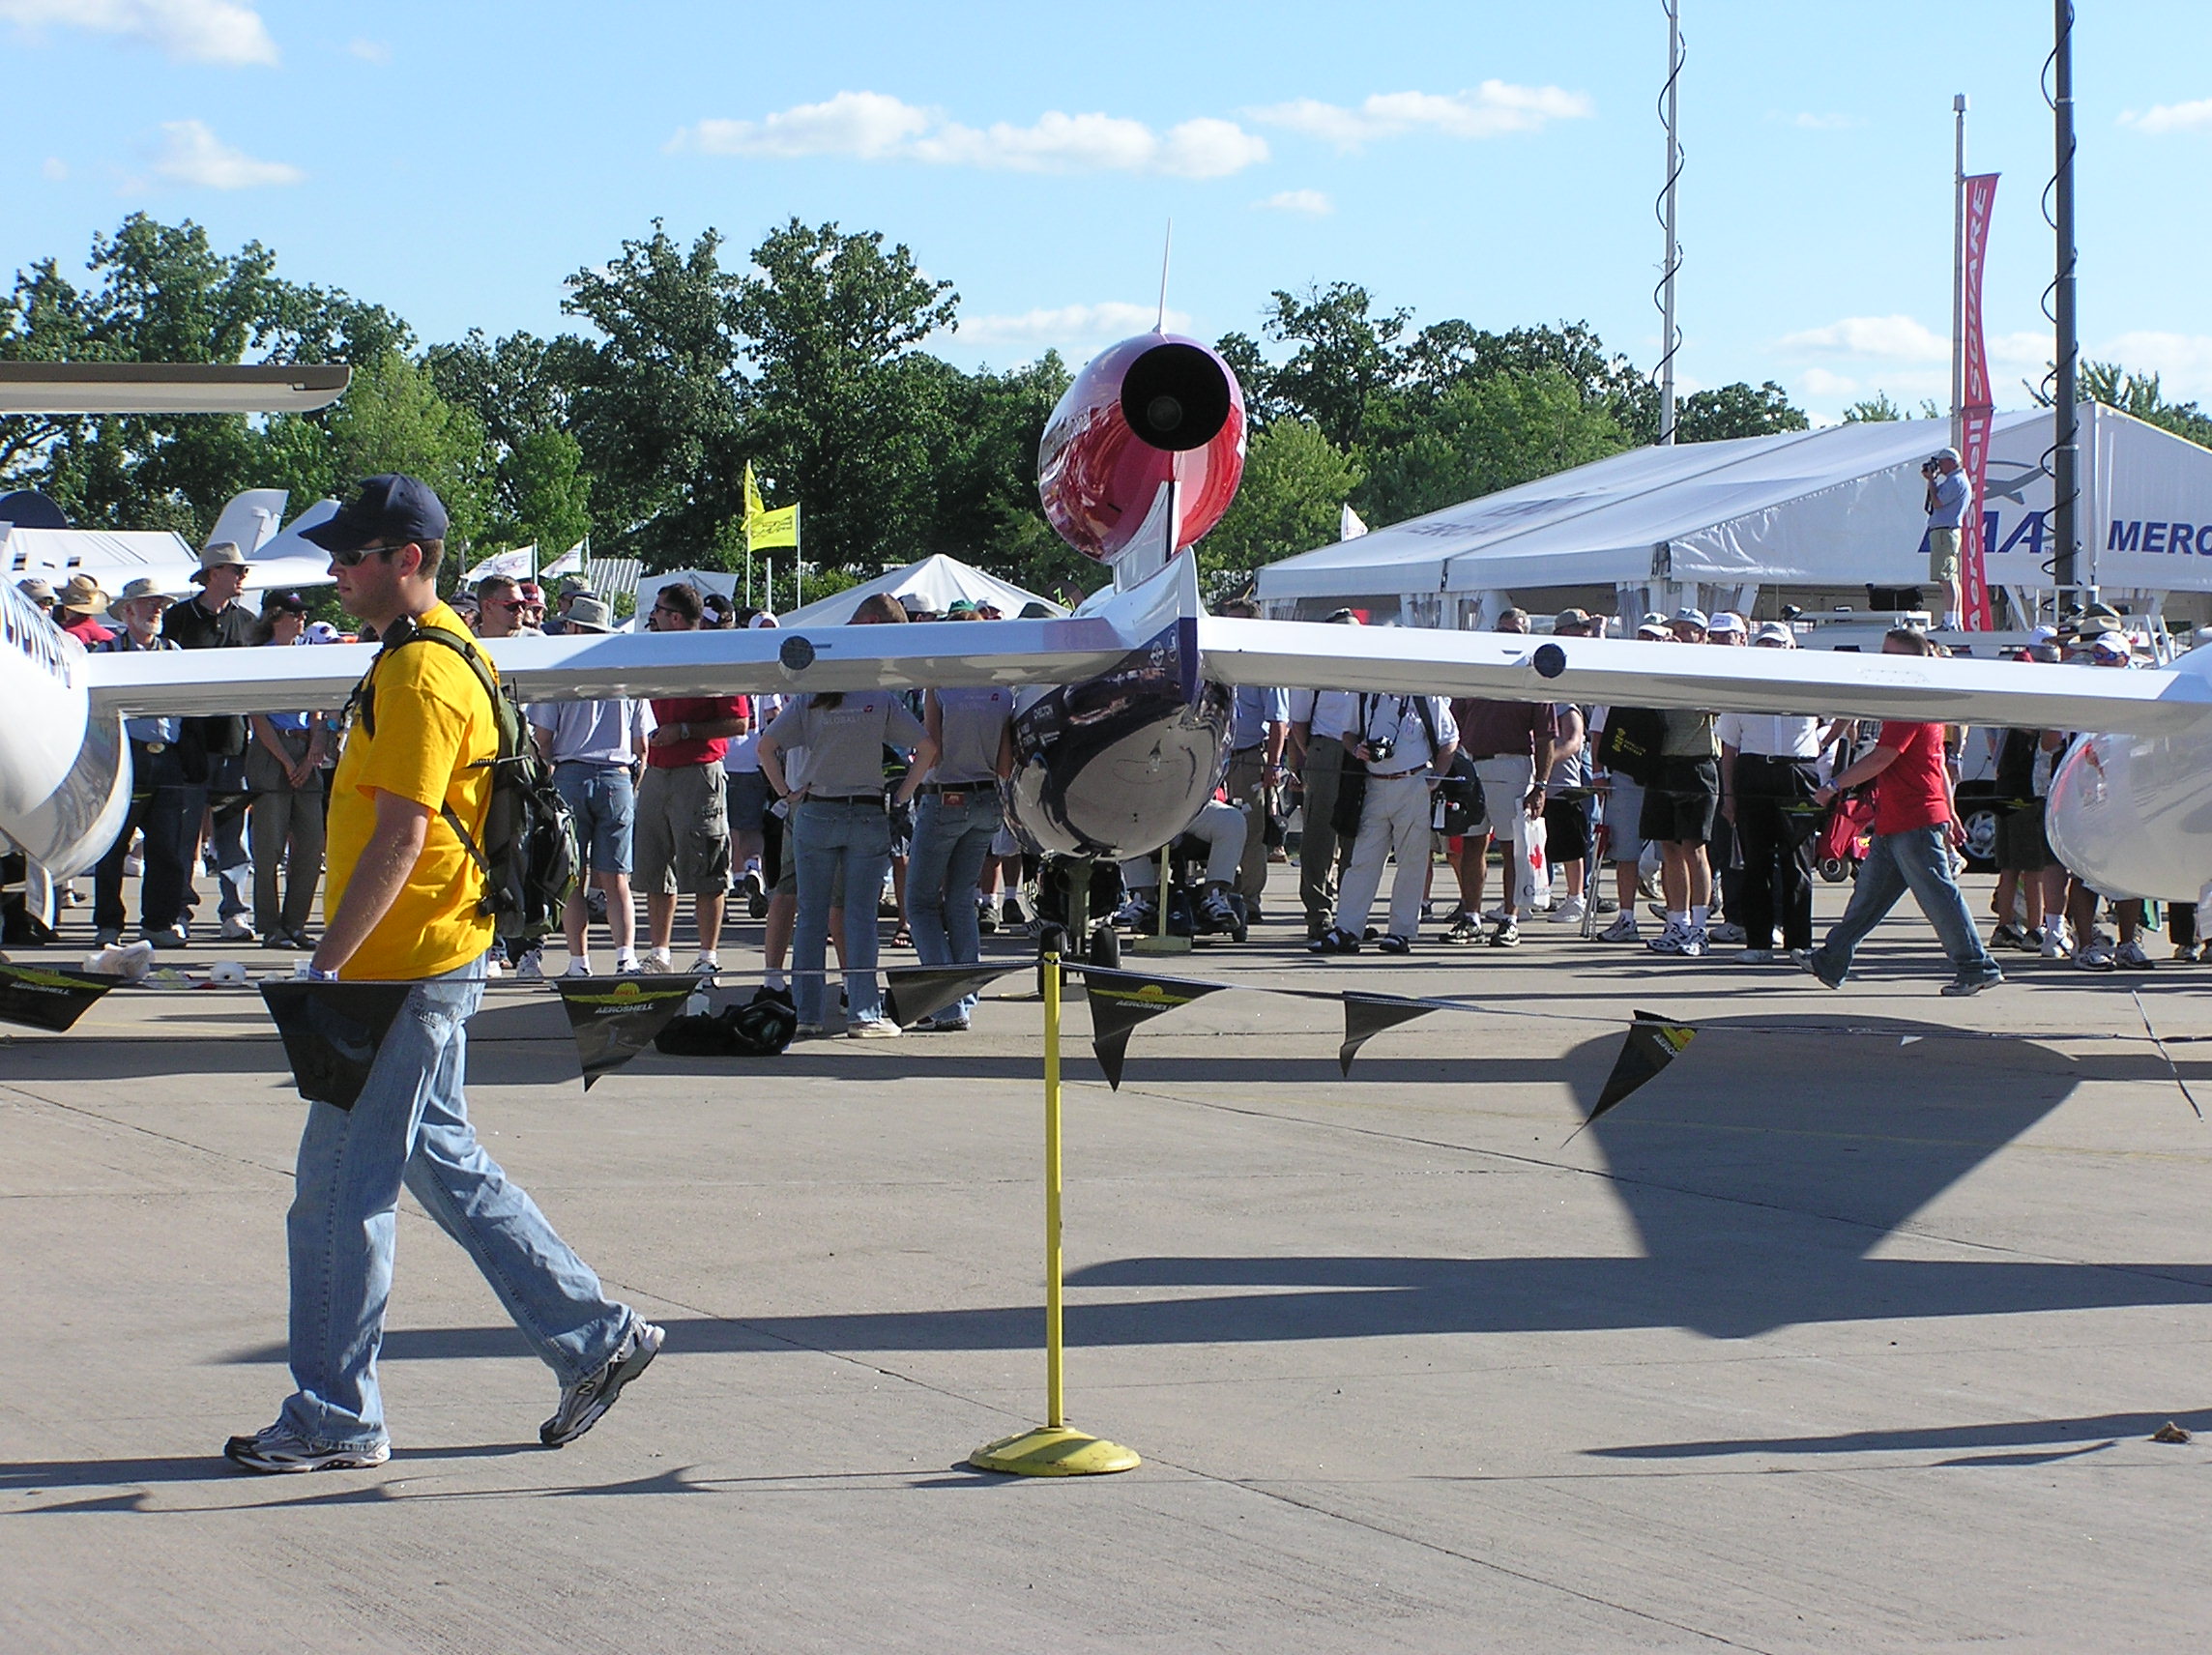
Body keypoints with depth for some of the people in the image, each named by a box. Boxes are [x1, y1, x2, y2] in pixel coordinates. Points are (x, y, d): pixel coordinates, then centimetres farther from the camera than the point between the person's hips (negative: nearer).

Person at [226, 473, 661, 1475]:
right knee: (445, 1165, 17)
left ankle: (333, 1420, 3)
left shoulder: (420, 672, -18)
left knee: (341, 1192, -4)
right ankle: (593, 1337, 21)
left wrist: (328, 966, -23)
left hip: (405, 976, -10)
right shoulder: (445, 655, 15)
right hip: (428, 968, 10)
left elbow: (400, 835, -23)